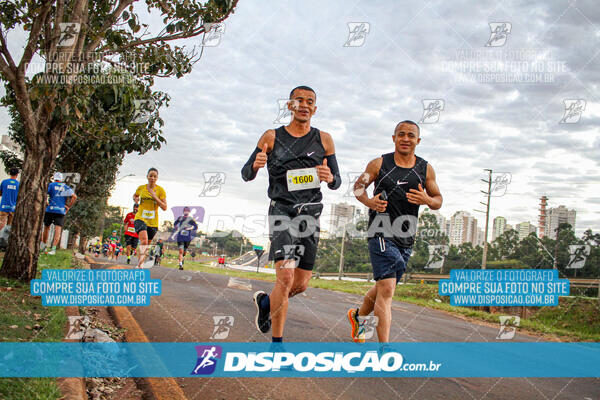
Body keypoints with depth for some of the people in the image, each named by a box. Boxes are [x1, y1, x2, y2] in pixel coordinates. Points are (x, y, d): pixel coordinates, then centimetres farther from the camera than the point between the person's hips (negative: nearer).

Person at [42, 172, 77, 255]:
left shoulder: (51, 185, 2)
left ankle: (43, 245, 28)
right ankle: (53, 249, -15)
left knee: (46, 228, 17)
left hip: (50, 209, -1)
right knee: (58, 230, -4)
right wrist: (68, 207, 5)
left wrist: (46, 202, 4)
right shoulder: (66, 187, 10)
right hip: (61, 211, 1)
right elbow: (74, 197, 0)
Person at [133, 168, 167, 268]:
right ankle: (140, 265, -32)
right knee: (144, 240, -26)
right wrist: (135, 199, 2)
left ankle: (139, 263, 31)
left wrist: (155, 197, -19)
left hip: (153, 222, 1)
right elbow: (135, 196, 26)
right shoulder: (141, 188, 4)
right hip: (140, 218, -1)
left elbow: (164, 207, -7)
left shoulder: (160, 190, -2)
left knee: (146, 244, 12)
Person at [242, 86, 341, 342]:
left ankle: (265, 301, 38)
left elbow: (337, 183, 11)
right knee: (286, 277, -19)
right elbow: (246, 175, 7)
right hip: (282, 211, -3)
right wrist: (256, 165, -16)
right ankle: (276, 342, -7)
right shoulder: (272, 137, 5)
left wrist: (330, 178, -14)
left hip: (311, 214, 3)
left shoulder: (323, 139, 9)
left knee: (301, 284, 7)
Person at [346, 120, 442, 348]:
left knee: (383, 287, 18)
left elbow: (438, 201, 13)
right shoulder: (379, 164, 0)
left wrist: (427, 200, -11)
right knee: (387, 289, -16)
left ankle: (359, 315, 46)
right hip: (381, 233, -4)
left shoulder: (426, 169, 7)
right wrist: (368, 201, -11)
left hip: (406, 238, 5)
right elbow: (358, 186, 11)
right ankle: (384, 347, -15)